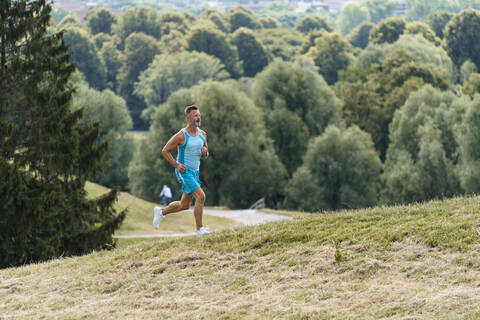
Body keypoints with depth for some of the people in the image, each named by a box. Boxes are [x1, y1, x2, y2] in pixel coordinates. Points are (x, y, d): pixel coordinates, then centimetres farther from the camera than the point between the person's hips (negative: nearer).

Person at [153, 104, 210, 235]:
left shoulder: (202, 134, 6)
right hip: (184, 171, -8)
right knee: (201, 196, -20)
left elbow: (205, 156, 17)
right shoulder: (180, 136, -14)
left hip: (195, 172, 8)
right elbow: (165, 151, -7)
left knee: (184, 205, 13)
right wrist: (176, 165, -15)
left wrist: (205, 153, -8)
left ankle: (161, 212, 36)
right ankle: (199, 229, -14)